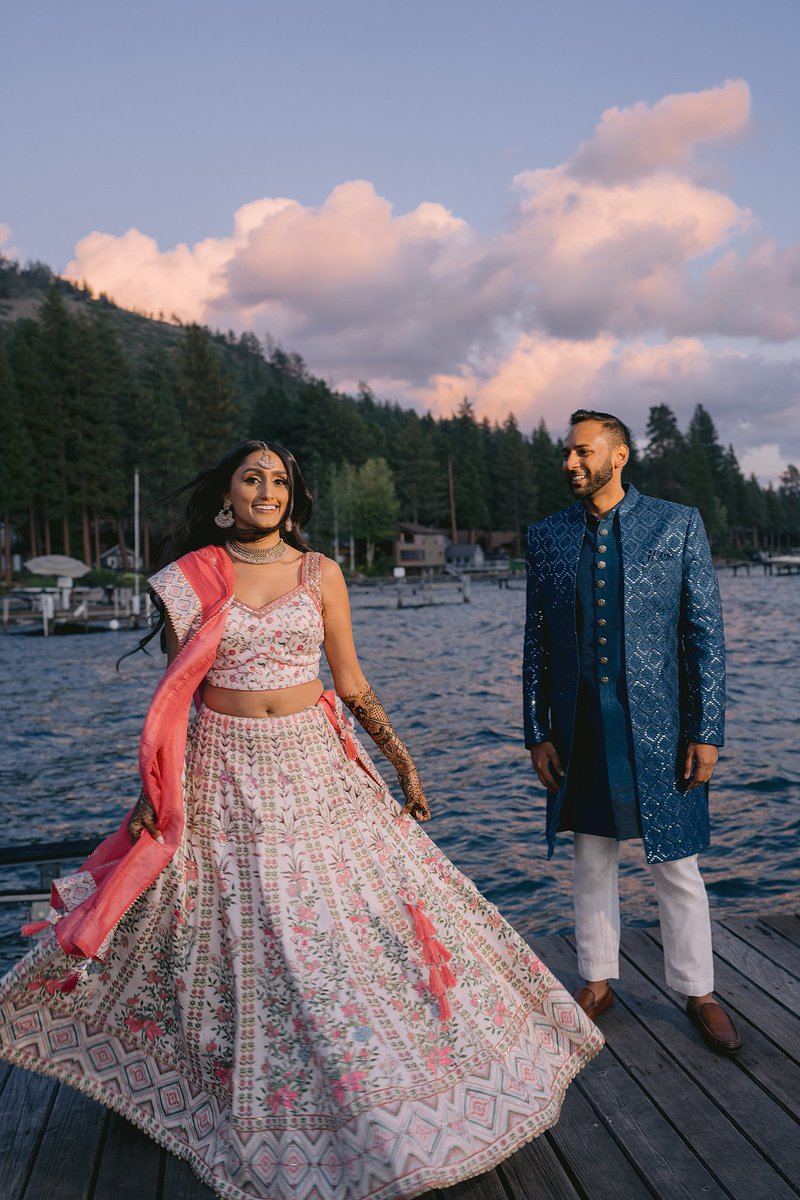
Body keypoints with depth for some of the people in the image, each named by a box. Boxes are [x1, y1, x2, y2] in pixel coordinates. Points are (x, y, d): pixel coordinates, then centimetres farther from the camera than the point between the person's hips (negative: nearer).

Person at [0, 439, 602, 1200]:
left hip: (316, 767, 1)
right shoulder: (188, 581, 0)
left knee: (359, 916, 3)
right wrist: (152, 788, 1)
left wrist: (402, 761, 1)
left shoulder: (319, 574, 1)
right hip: (224, 777, 0)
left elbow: (352, 683, 5)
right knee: (236, 937, 10)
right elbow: (173, 696, 4)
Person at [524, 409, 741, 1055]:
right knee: (593, 860, 14)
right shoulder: (547, 537, 6)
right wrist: (538, 733, 3)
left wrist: (706, 731, -7)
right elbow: (537, 642, 7)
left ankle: (699, 993, 27)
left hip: (658, 728, -2)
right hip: (580, 729, 3)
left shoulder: (677, 524, -1)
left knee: (676, 867, 8)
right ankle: (597, 983, 31)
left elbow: (705, 633, -2)